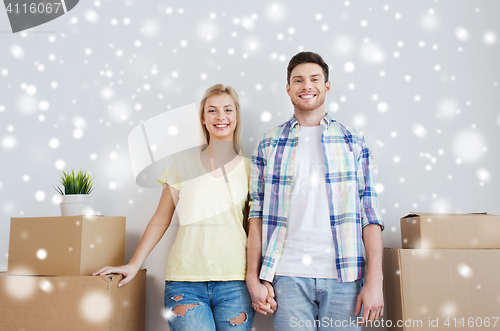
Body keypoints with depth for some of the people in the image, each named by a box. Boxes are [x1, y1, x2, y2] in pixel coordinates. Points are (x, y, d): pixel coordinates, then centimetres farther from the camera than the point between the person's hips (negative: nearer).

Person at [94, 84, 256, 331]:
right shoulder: (183, 165, 7)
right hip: (185, 280, 0)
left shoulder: (249, 169, 7)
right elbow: (161, 219, 10)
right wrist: (133, 264, 5)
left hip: (234, 282, 1)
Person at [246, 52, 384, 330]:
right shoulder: (269, 145, 7)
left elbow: (370, 213, 2)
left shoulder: (354, 142, 7)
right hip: (288, 276, 0)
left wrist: (375, 281, -5)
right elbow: (257, 213, 5)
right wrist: (254, 278, -1)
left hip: (344, 276, 0)